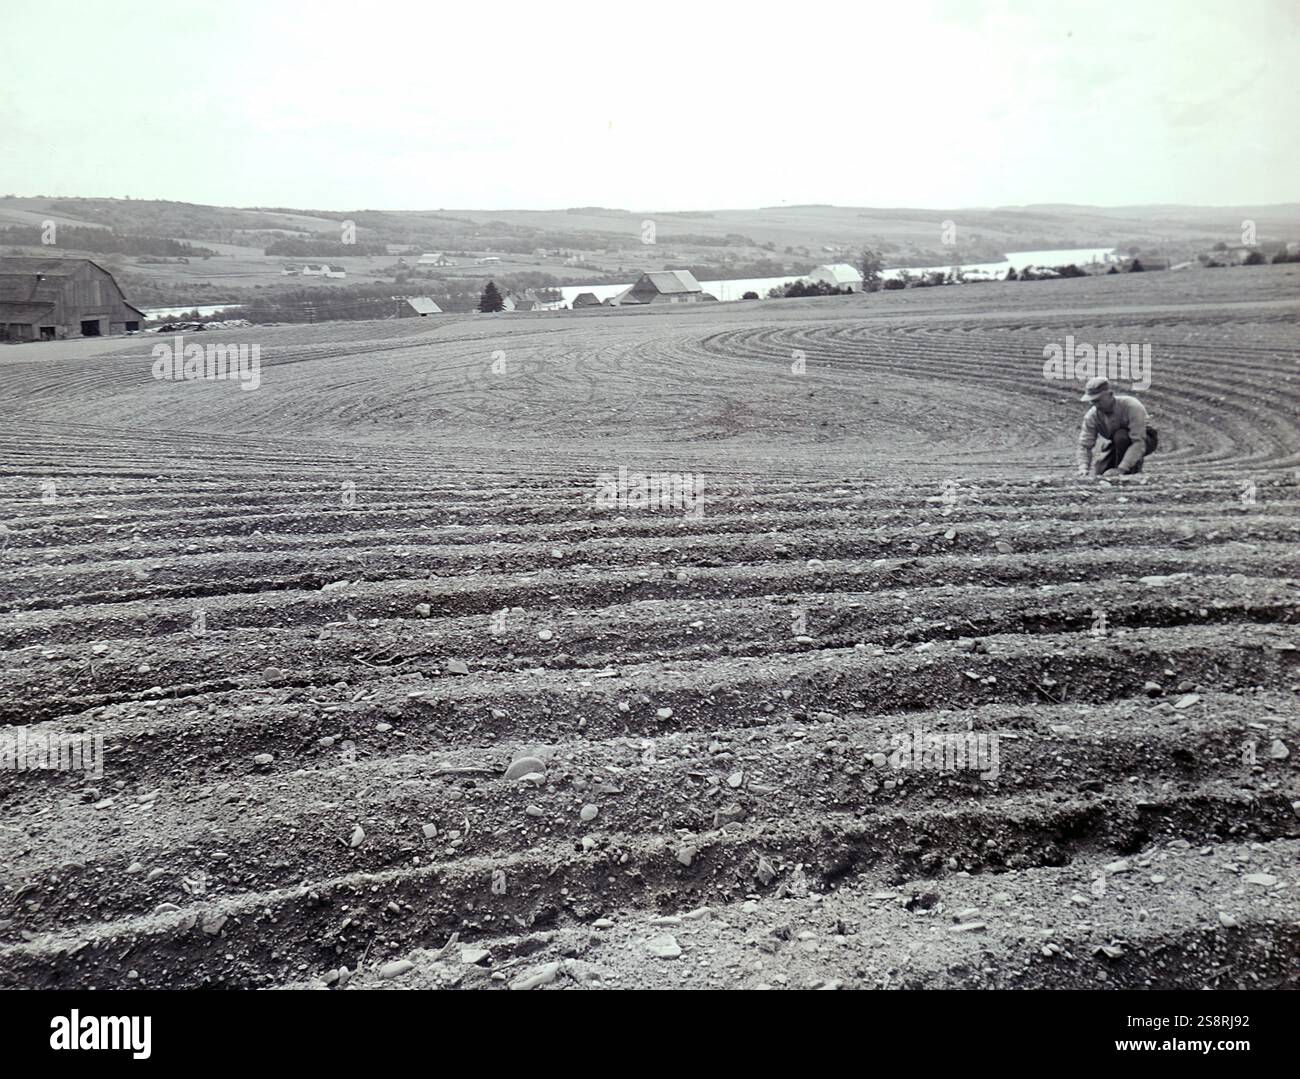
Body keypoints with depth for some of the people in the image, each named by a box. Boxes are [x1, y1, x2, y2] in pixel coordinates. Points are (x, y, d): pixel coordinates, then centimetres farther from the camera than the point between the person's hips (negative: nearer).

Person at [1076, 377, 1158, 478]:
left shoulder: (1131, 406, -33)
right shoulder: (1092, 416, -19)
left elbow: (1139, 443, -37)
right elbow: (1084, 445, -17)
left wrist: (1120, 469, -45)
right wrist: (1083, 468, -37)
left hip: (1144, 440, -5)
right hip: (1115, 444, 5)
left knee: (1120, 436, -36)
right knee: (1096, 472, -13)